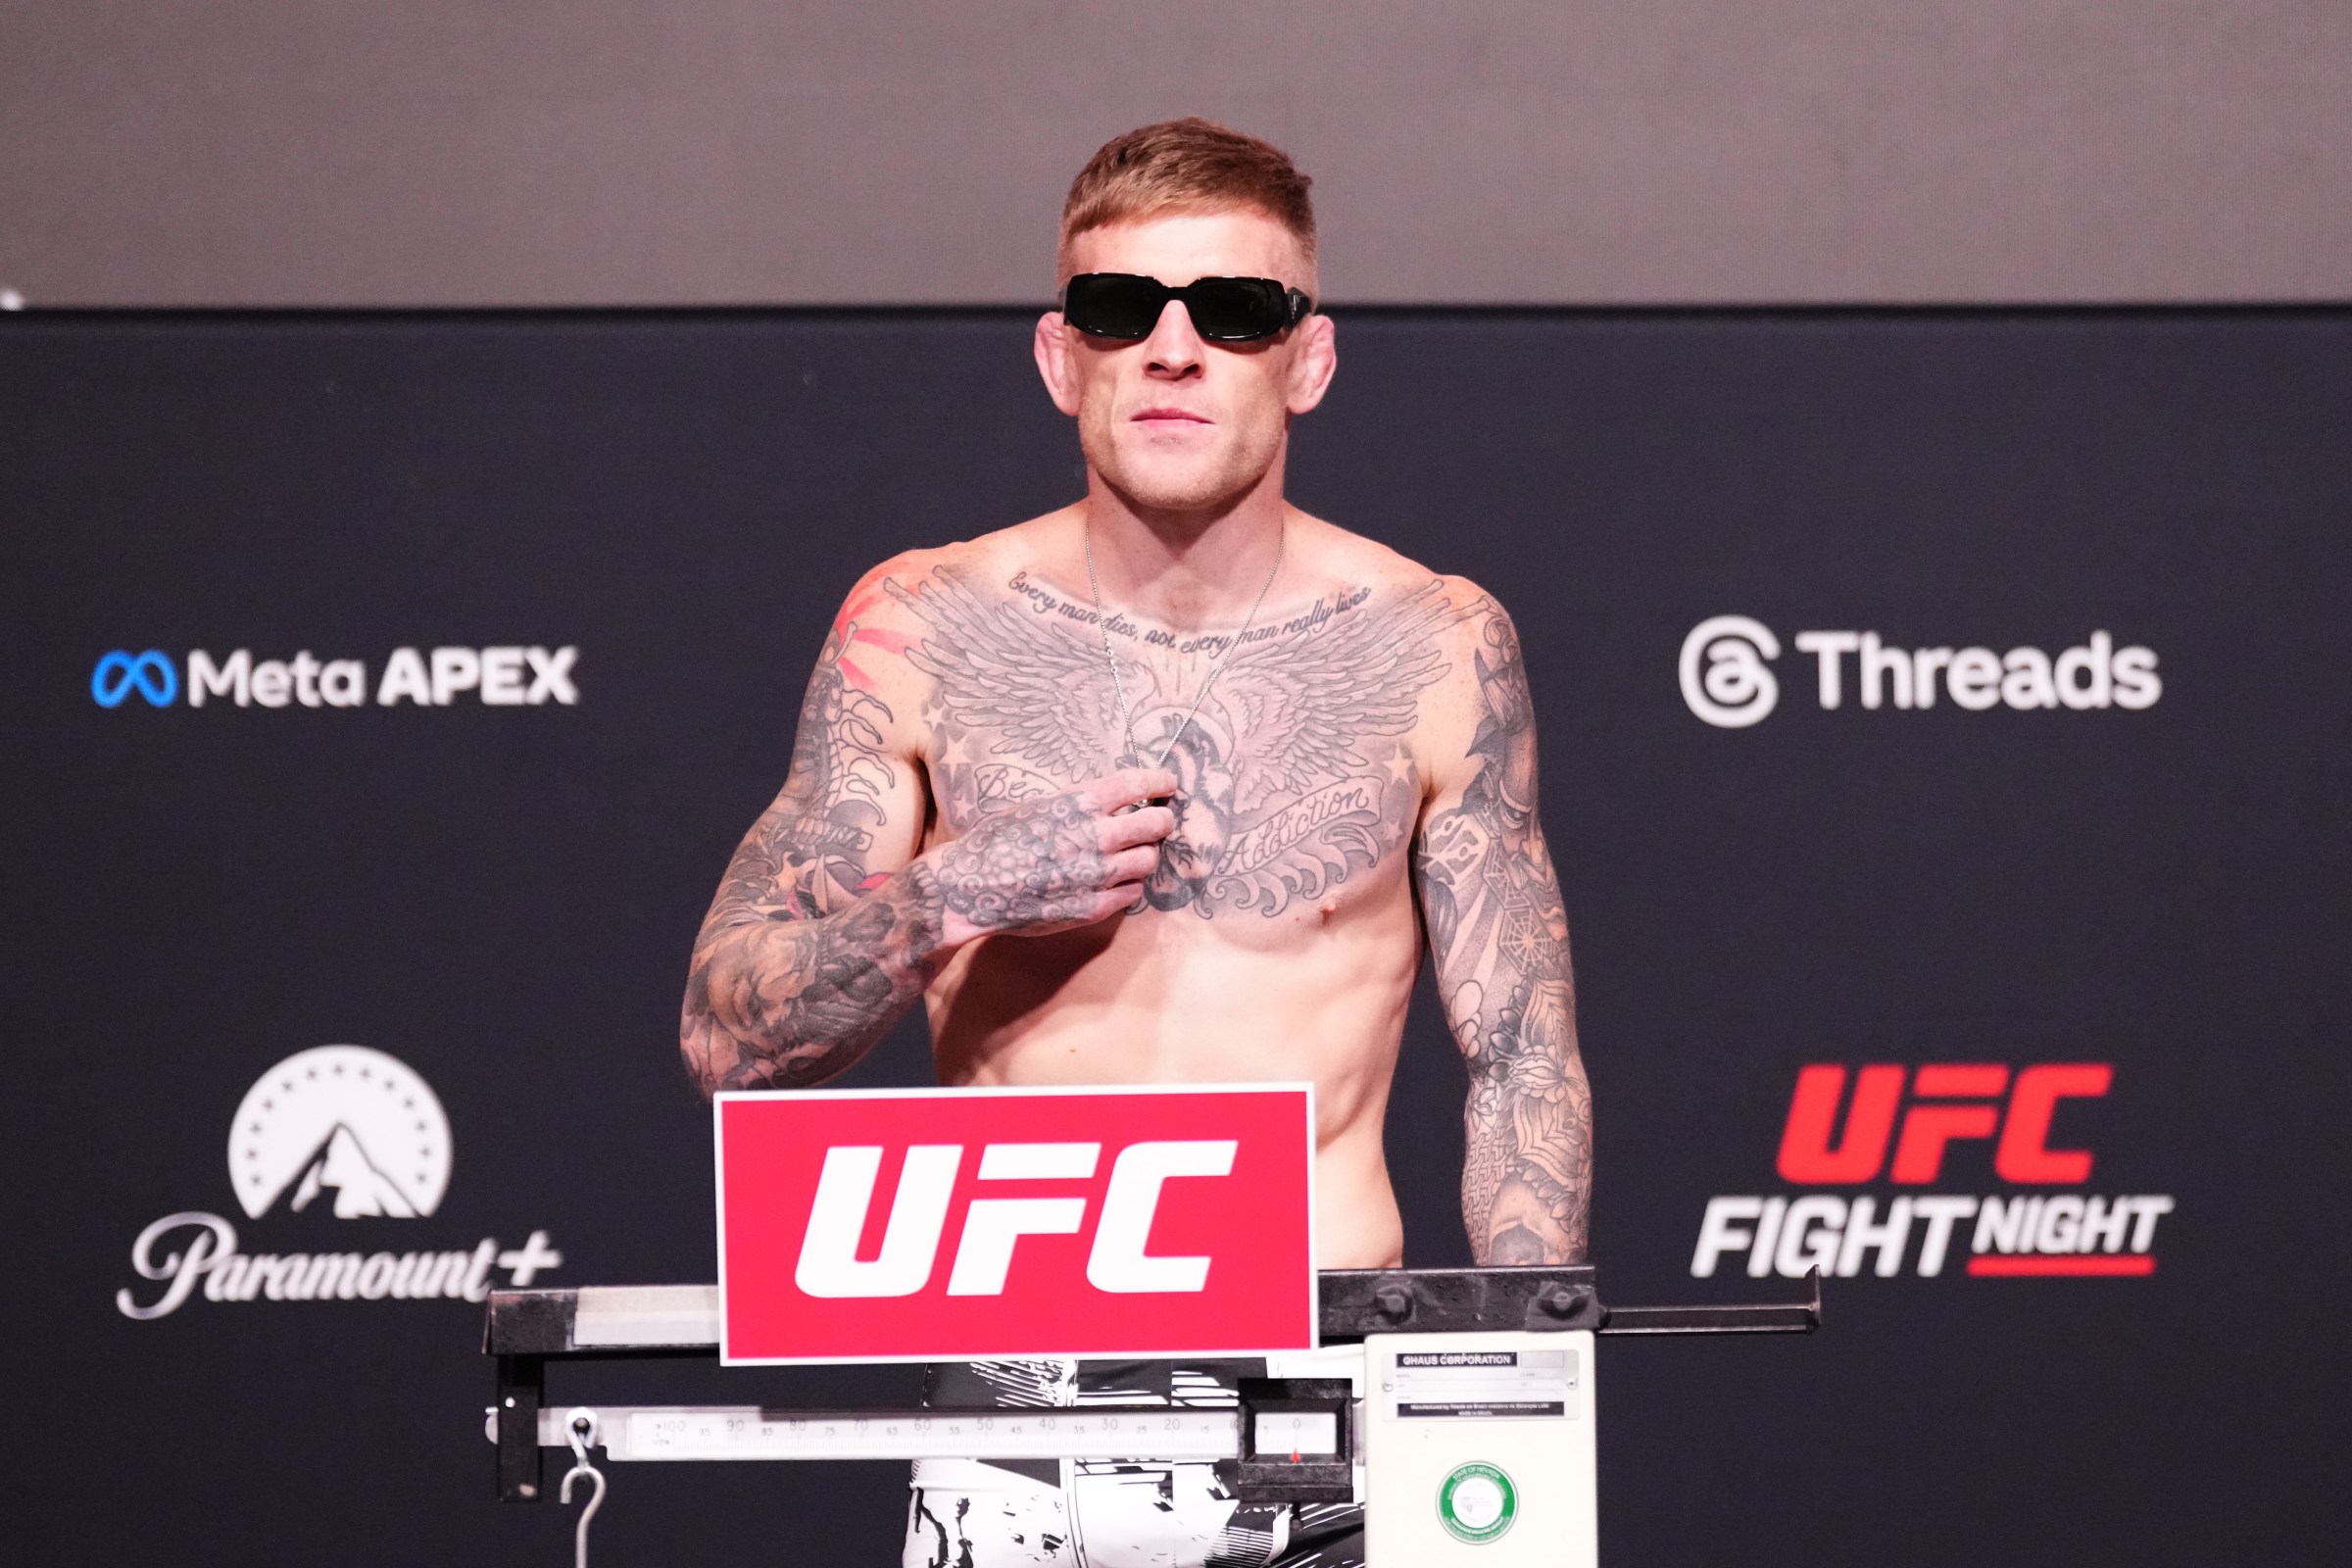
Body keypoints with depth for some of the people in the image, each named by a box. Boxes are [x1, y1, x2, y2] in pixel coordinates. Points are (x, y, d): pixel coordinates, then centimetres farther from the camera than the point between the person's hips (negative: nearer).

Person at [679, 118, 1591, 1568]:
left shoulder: (1433, 649, 3)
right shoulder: (922, 633, 3)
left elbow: (1523, 1069, 6)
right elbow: (730, 1039, 4)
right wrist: (946, 901, -13)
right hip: (1016, 1388, 0)